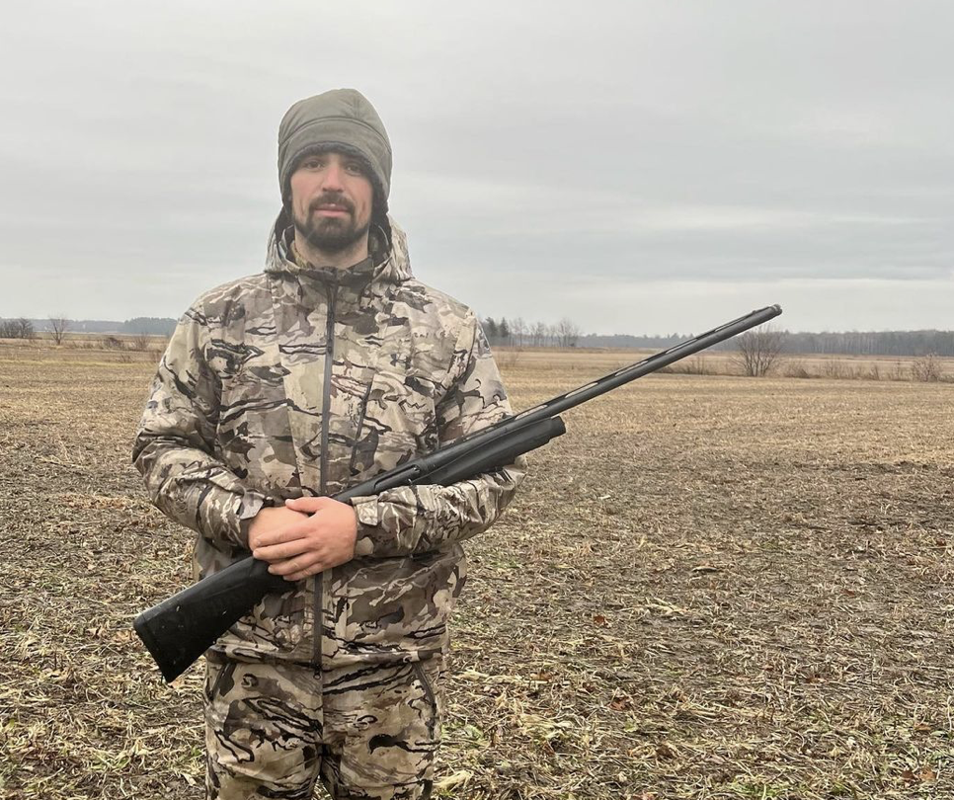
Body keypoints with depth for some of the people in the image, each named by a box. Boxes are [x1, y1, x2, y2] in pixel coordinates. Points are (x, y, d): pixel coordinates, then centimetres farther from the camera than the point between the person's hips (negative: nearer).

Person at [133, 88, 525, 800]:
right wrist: (247, 519, -14)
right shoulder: (219, 320, 3)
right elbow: (162, 448, 5)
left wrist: (364, 526, -15)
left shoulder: (447, 329, 0)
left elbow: (496, 473, -3)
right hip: (254, 659, 1)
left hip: (396, 661, 0)